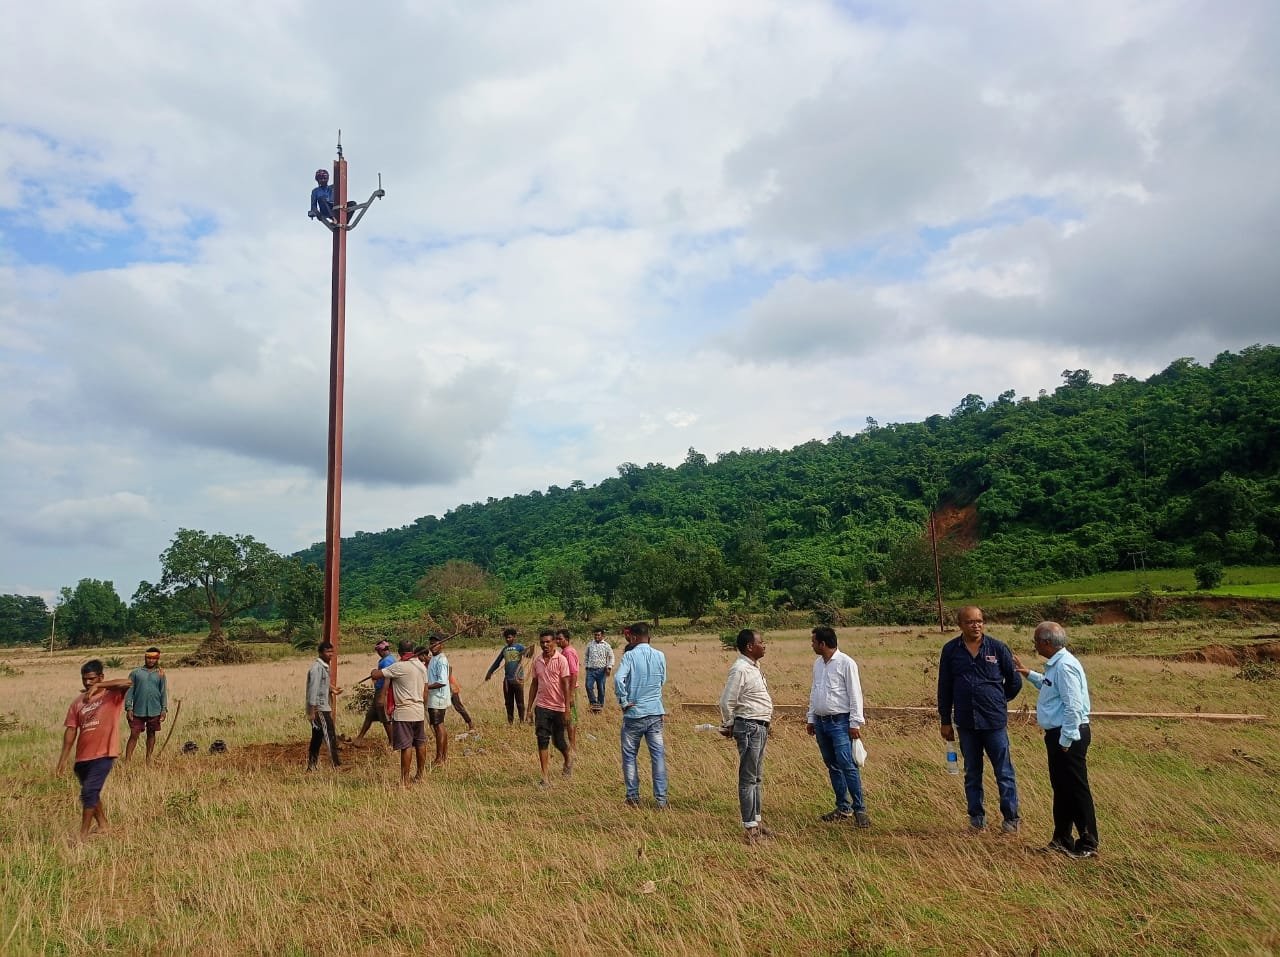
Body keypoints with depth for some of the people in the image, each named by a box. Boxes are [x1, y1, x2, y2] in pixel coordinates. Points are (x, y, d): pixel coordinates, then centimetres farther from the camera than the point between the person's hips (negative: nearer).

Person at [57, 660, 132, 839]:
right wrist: (63, 759, 1)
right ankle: (102, 826, 37)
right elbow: (71, 730, 6)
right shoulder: (78, 701, 7)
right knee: (91, 792, 19)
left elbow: (128, 683, -31)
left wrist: (98, 686, -34)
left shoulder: (113, 694, -8)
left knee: (89, 792, -13)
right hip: (82, 756, 7)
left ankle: (82, 836, -3)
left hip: (103, 754, -7)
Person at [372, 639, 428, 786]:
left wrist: (375, 671, 8)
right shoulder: (422, 666, 8)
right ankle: (419, 775, 25)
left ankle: (405, 780, 1)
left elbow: (375, 675, -15)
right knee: (420, 744, 14)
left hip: (403, 712, -7)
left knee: (406, 746, -3)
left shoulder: (399, 666, -14)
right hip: (419, 711, 7)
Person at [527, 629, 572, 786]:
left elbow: (566, 684, -10)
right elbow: (534, 684, 13)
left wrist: (567, 708, -14)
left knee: (558, 740, 7)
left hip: (558, 707, -3)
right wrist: (530, 708, 11)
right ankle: (545, 778, 2)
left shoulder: (561, 660, -8)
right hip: (541, 707, 3)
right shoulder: (537, 661, 6)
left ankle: (568, 760, 39)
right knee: (542, 741, -3)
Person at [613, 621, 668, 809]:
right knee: (658, 755, 5)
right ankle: (661, 799, 6)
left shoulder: (630, 656, -10)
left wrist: (623, 701, -13)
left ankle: (633, 798, 16)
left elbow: (618, 678, -24)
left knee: (629, 756, 11)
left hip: (634, 713, -3)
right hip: (655, 713, 3)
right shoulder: (660, 656, 3)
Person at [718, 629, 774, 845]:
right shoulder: (740, 669, -19)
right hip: (749, 727, -10)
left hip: (760, 727, 10)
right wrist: (728, 726, -4)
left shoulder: (754, 667, 11)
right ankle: (749, 828, 2)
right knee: (748, 778, -3)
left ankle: (756, 821, 28)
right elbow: (727, 702, -17)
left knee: (757, 777, 17)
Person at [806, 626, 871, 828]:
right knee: (832, 766, 11)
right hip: (821, 722, 7)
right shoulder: (818, 663, 12)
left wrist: (855, 723, -14)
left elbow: (855, 695, -11)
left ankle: (859, 809, -4)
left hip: (840, 722, -7)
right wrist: (810, 719, 17)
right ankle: (843, 808, 19)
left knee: (848, 765, -12)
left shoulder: (846, 663, -11)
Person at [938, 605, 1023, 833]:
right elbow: (944, 688, 6)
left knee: (1004, 772, 4)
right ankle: (976, 816, 23)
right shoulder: (951, 650, 0)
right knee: (972, 773, 12)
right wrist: (945, 721, 6)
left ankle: (1011, 817, 17)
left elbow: (1015, 681, 9)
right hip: (966, 722, 2)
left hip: (994, 721, -2)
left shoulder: (998, 648, -4)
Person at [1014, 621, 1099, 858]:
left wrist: (1065, 741, -21)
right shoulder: (1055, 664, 11)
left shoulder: (1065, 666, -21)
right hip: (1058, 734, 10)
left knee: (1076, 790, 0)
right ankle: (1062, 839, 28)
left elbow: (1073, 707, -24)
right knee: (1060, 788, 17)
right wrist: (1028, 673, 30)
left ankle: (1088, 844, 11)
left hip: (1069, 736, -10)